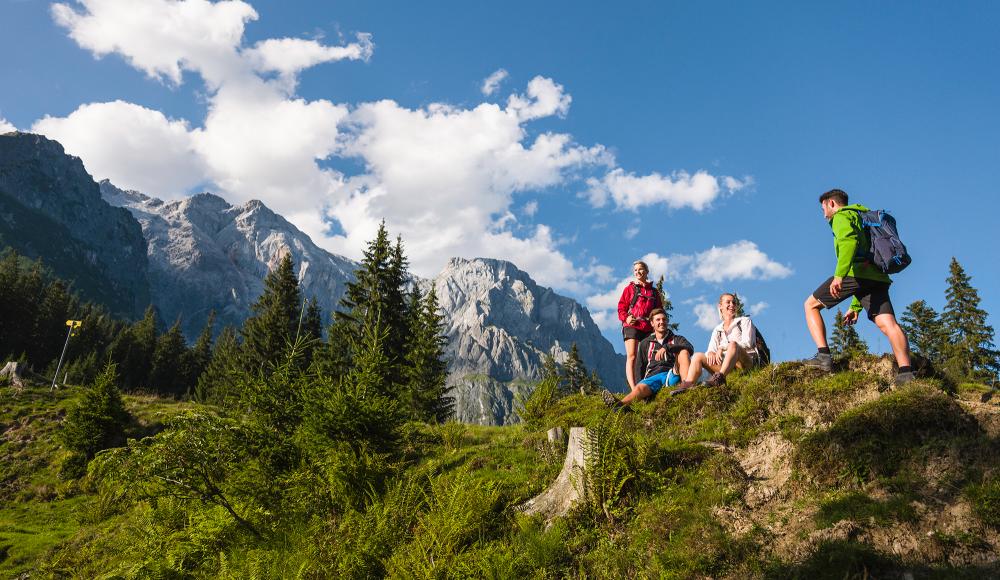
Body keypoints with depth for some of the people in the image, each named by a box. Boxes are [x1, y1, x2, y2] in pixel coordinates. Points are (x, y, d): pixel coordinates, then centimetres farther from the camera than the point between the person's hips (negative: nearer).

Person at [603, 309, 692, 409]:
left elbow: (690, 348, -4)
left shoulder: (677, 339, 21)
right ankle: (619, 404, -67)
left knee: (683, 352, -25)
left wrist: (667, 347, -19)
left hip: (672, 375, 0)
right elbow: (642, 367, 29)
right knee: (640, 388, -35)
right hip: (653, 376, 0)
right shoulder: (645, 343, 26)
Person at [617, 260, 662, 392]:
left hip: (648, 329, 3)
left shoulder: (654, 291, 19)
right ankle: (633, 389, -18)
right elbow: (621, 307, 5)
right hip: (632, 326, -3)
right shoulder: (630, 288, 11)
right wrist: (626, 318, -14)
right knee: (631, 356, -12)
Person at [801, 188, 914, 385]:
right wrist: (855, 307, 34)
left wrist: (839, 275, -28)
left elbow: (849, 241, -15)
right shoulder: (863, 219, 38)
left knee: (811, 305, 7)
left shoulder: (841, 216, 11)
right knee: (888, 324, -9)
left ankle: (824, 355, -7)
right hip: (877, 276, 8)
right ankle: (906, 372, -29)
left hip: (855, 272, -7)